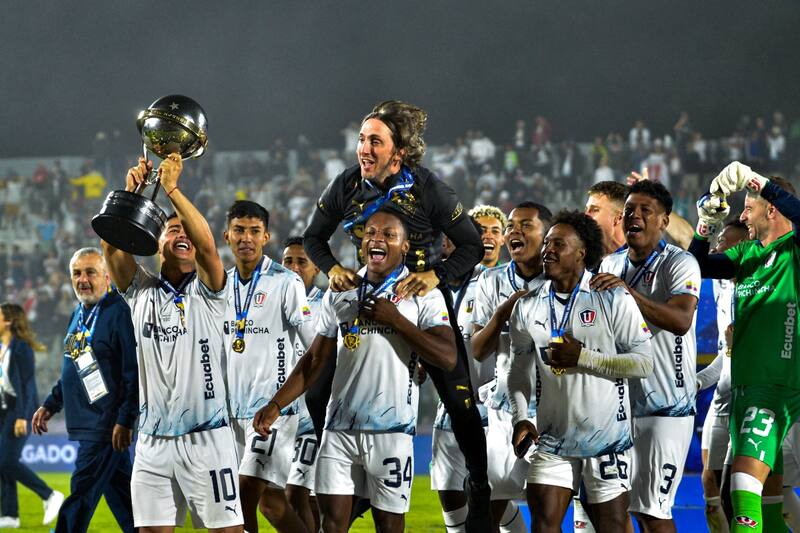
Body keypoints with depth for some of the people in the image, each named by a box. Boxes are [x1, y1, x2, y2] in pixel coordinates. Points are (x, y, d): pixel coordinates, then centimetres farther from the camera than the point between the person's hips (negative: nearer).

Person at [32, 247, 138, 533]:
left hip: (106, 424, -9)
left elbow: (134, 372, -17)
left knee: (82, 491, -8)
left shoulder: (119, 312, -13)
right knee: (119, 490, 13)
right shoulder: (79, 314, 15)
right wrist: (51, 405, 25)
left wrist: (125, 421, -21)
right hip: (84, 422, 9)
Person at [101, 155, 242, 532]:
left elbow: (207, 246, -16)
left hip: (207, 439, -3)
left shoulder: (207, 293, 2)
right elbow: (112, 246, -5)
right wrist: (131, 191, -16)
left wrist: (172, 189, -20)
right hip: (153, 441, 3)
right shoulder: (142, 292, 10)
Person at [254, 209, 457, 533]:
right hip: (340, 428, 3)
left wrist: (396, 319, -14)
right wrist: (276, 405, 6)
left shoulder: (423, 295, 0)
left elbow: (447, 358, -12)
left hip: (391, 430, -3)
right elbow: (315, 360, 16)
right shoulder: (339, 294, 12)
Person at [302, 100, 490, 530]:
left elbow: (472, 246, -13)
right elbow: (314, 238, 7)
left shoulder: (427, 188, -18)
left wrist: (437, 275, -29)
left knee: (459, 402, -5)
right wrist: (332, 269, -13)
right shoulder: (347, 185, -8)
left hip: (424, 298, -4)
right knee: (318, 396, 0)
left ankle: (479, 494, 13)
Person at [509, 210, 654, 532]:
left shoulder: (613, 299, -8)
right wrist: (520, 418, -2)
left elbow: (644, 363, -12)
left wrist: (583, 357, -18)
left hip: (606, 439, -4)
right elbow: (520, 369, 13)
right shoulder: (528, 307, 6)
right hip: (553, 439, 4)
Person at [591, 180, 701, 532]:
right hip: (619, 401, 7)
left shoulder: (680, 263, -9)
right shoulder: (611, 265, 13)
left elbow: (681, 321, -28)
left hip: (665, 405, -7)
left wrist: (628, 292, -36)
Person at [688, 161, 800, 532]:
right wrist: (706, 227, 6)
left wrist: (757, 181, -27)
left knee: (746, 479, -20)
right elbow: (699, 266, 21)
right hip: (743, 386, 8)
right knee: (767, 493, 13)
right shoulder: (747, 253, 14)